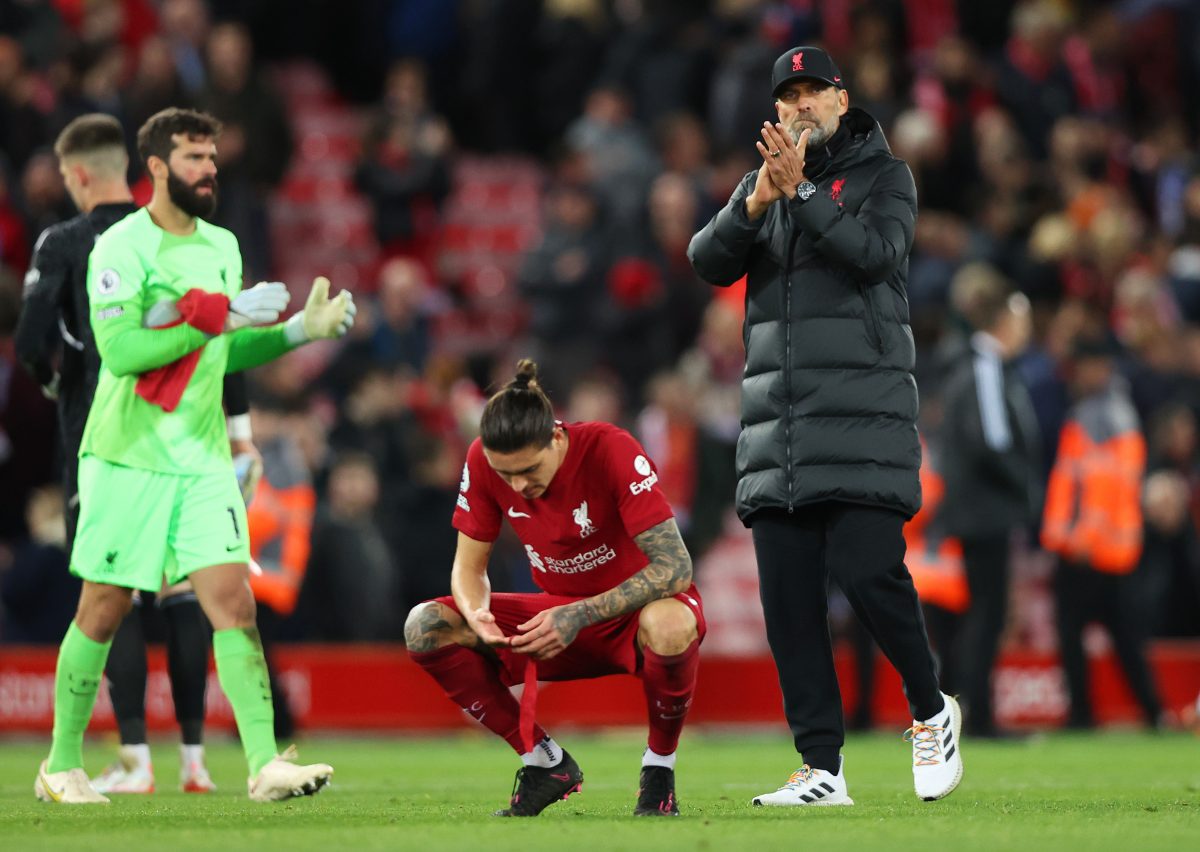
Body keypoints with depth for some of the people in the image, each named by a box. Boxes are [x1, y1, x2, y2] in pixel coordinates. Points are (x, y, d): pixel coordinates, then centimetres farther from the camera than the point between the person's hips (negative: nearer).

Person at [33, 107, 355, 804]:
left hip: (202, 457, 5)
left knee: (233, 596, -8)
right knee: (105, 609, 3)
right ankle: (63, 765, 18)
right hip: (127, 457, -5)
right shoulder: (120, 248, -10)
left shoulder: (222, 246, 12)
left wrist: (298, 331, 7)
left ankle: (266, 763, -16)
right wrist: (217, 319, -23)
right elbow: (120, 351, -20)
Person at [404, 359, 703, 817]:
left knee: (669, 626, -42)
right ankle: (545, 762, -5)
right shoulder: (483, 462, -13)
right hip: (559, 612, 5)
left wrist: (581, 616, -39)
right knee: (424, 627, -16)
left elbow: (675, 566, -30)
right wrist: (476, 613, -27)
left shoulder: (611, 451, -26)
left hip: (634, 610, -5)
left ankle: (659, 766, -13)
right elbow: (469, 565, -2)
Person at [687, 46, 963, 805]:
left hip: (862, 414, -4)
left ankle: (931, 712, 10)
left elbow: (877, 252, -13)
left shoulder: (885, 177, 5)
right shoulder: (764, 181, 17)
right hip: (777, 424, 4)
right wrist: (754, 206, -13)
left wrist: (801, 193, -20)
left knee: (867, 570, -14)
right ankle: (822, 768, 2)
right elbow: (709, 262, 4)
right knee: (788, 594, -1)